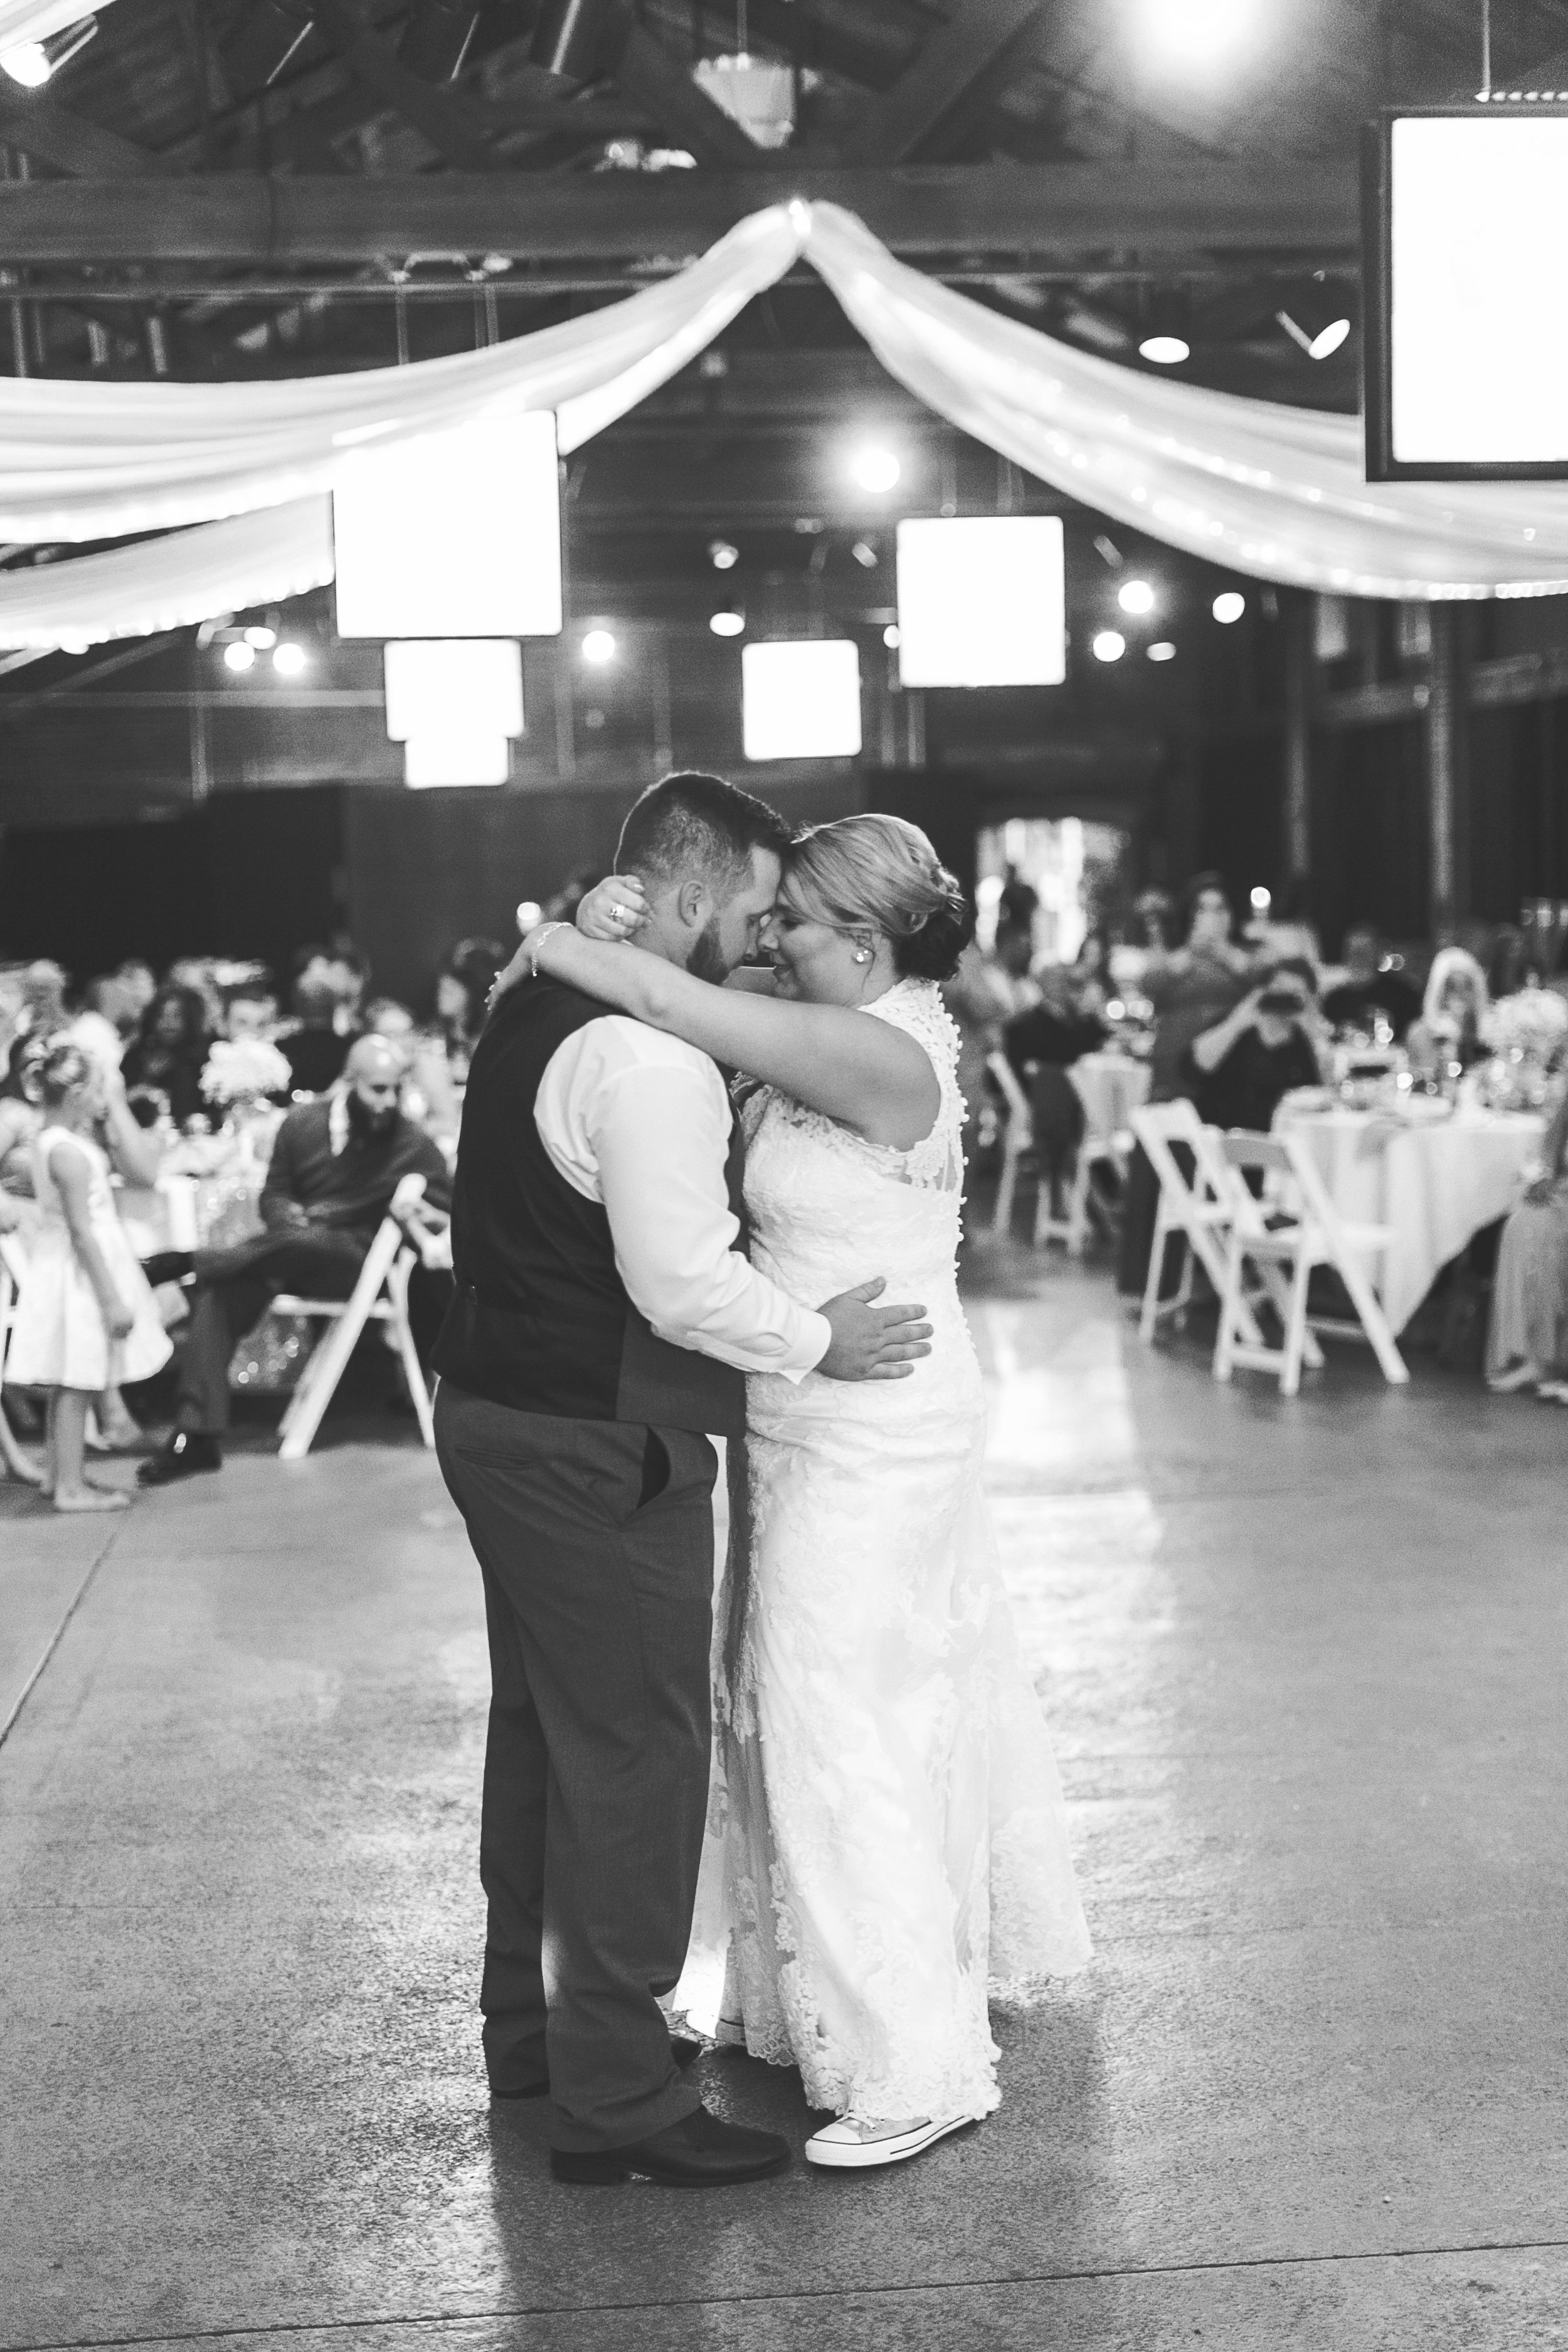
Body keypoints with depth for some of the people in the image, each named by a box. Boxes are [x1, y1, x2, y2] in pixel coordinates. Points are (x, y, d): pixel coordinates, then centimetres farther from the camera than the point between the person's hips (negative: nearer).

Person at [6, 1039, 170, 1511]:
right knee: (79, 1382, -2)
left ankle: (58, 1474, 28)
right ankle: (69, 1487, 4)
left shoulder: (51, 1139, 8)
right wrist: (112, 1299, -21)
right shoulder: (70, 1153, -22)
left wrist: (116, 1106, 6)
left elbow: (143, 1170, 8)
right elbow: (82, 1232, -23)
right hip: (80, 1273, -10)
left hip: (65, 1267, 10)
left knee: (71, 1380, 18)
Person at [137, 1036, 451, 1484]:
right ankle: (197, 1436, -24)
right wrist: (288, 1213, -10)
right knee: (215, 1297, -25)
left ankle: (178, 1262, -20)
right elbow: (272, 1198, 11)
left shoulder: (414, 1147, -5)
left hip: (356, 1261, -3)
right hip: (283, 1251, 3)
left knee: (304, 1241, -37)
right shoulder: (303, 1123, 3)